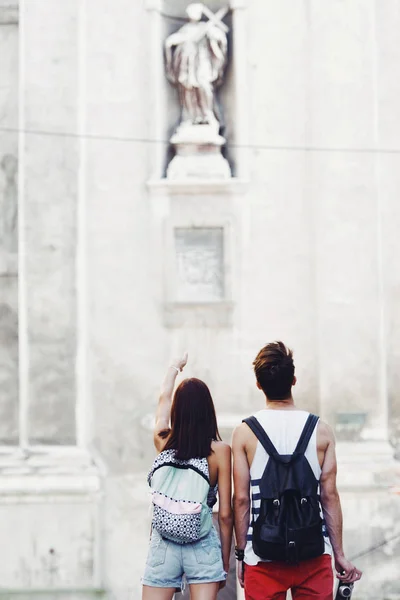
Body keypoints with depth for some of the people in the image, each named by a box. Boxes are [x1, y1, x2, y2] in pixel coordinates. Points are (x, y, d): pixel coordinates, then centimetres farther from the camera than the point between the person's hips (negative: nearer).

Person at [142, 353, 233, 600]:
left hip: (164, 543, 2)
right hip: (203, 545, -2)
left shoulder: (163, 442, 1)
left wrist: (175, 367, 40)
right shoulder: (219, 450, -6)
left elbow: (164, 398, 22)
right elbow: (225, 514, -5)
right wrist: (225, 564, 6)